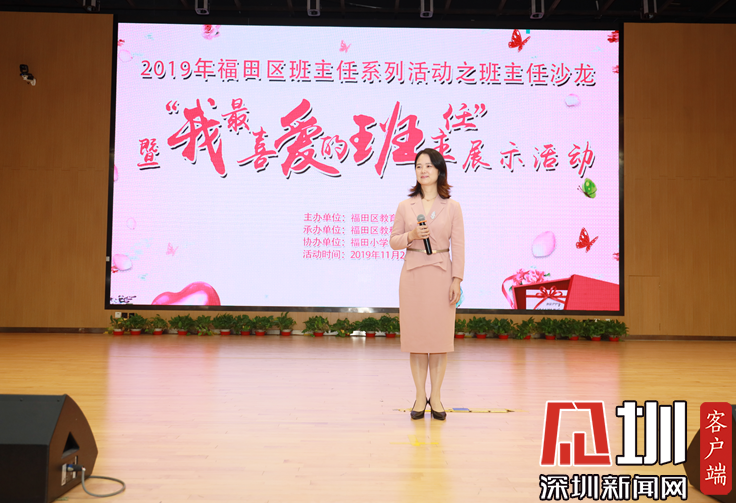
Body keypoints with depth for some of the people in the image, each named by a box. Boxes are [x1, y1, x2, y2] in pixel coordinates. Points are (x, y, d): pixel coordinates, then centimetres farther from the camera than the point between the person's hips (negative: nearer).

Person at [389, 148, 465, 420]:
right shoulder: (405, 206, 5)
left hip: (441, 274, -1)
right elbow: (393, 241, 9)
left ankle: (436, 396, 15)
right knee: (415, 335, 3)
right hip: (413, 273, 1)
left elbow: (458, 245, 1)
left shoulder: (452, 207, 3)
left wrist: (457, 279, -6)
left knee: (440, 335, 2)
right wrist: (411, 236, -11)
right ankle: (420, 396, 14)